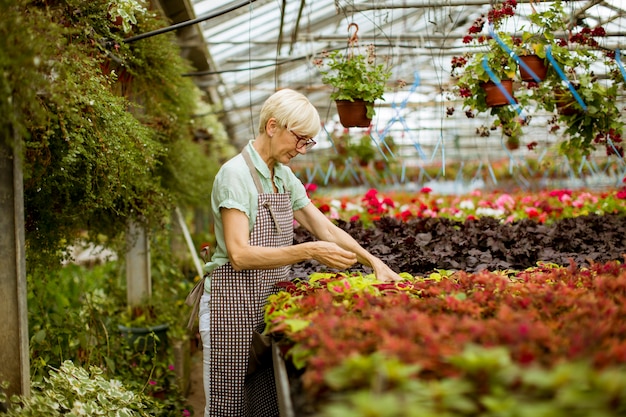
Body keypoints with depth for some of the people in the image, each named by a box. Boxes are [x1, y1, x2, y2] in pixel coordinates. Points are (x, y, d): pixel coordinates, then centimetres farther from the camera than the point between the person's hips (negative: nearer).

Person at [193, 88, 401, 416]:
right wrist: (310, 251, -27)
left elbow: (326, 229, 12)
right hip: (234, 305, -7)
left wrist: (373, 261, 0)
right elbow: (239, 254, -23)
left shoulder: (284, 176, 10)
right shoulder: (235, 174, -15)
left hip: (270, 303, 7)